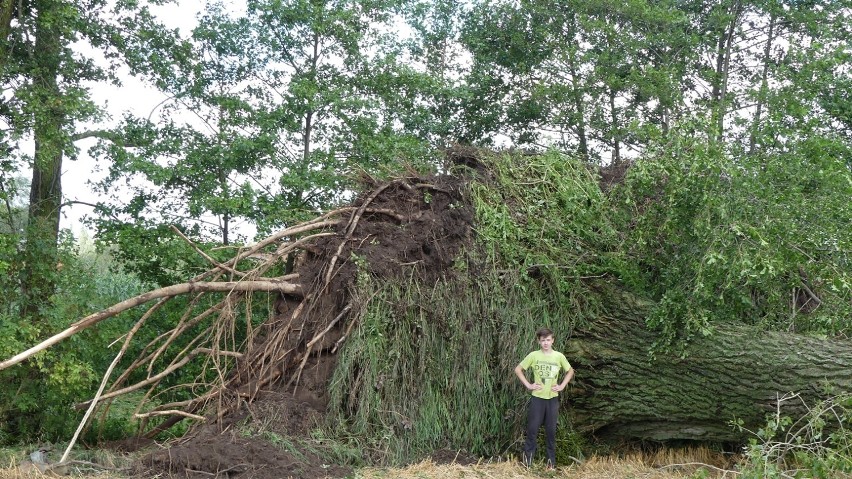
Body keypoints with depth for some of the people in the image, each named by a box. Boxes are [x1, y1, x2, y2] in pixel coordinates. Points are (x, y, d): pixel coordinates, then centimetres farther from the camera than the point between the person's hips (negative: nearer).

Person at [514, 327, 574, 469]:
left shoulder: (559, 356, 0)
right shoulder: (533, 355, -4)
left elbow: (570, 371, 14)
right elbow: (518, 369, 3)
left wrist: (562, 386, 3)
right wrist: (528, 385, -4)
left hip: (553, 398, 1)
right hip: (537, 397, -1)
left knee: (551, 429, 6)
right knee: (533, 428, -1)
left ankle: (551, 460, 14)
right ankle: (528, 456, 10)